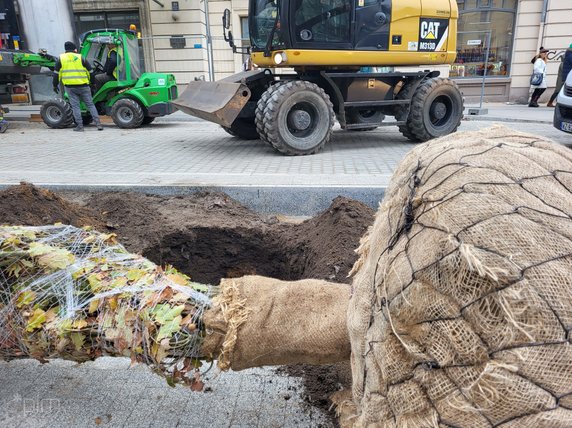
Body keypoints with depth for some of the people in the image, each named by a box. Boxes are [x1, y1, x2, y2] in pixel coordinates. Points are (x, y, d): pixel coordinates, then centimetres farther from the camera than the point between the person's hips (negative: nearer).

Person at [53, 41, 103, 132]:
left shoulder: (61, 58, 6)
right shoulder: (81, 58, 2)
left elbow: (56, 73, 7)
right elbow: (90, 72, 5)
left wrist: (55, 85, 16)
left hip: (70, 87, 1)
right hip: (83, 86, -1)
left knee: (75, 106, 4)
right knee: (90, 104, 4)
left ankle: (79, 126, 0)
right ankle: (98, 123, -4)